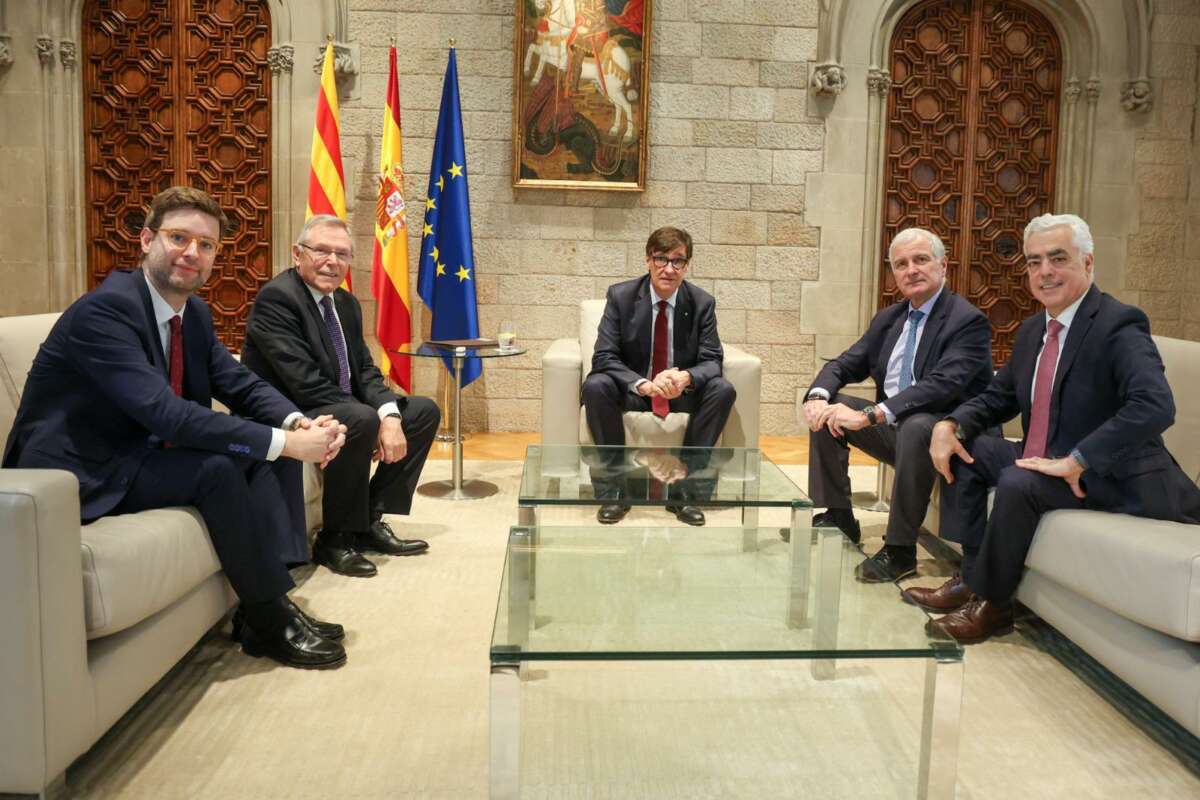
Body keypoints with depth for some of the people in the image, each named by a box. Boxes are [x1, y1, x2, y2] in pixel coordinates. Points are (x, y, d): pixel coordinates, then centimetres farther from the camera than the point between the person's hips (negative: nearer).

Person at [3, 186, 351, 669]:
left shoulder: (195, 313, 5)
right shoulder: (103, 309, -22)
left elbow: (243, 386, 3)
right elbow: (167, 414, -32)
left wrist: (299, 424, -20)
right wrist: (284, 442, -33)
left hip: (138, 455, 9)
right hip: (77, 472, -8)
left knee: (269, 450, -7)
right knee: (217, 467, -28)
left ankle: (267, 605, -8)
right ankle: (268, 622, -12)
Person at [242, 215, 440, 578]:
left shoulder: (346, 303, 11)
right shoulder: (276, 297, -17)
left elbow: (365, 370, 7)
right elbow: (306, 384, -25)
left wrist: (389, 415, -14)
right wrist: (375, 422, -23)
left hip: (342, 409, 10)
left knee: (425, 411, 7)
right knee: (361, 419, -35)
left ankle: (369, 521, 6)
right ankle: (334, 539, -16)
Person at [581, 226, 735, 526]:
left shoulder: (702, 303, -4)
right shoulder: (620, 296, -9)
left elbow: (711, 360, -7)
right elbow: (604, 357, -15)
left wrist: (686, 377, -33)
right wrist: (644, 385, -34)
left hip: (683, 393, 2)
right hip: (632, 390, -1)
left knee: (723, 390, -26)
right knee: (595, 386, -31)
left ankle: (682, 488, -18)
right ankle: (616, 486, -19)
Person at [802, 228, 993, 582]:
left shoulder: (969, 321, -13)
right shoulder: (888, 319, 11)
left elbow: (942, 384, -27)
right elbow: (845, 365, 10)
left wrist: (870, 415, -34)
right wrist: (818, 396, -14)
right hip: (891, 425, 8)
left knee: (915, 427, -38)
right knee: (827, 409, -2)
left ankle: (899, 550, -26)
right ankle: (837, 517, 5)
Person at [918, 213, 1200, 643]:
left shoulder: (1118, 324, -17)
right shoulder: (1032, 330, 9)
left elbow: (1155, 407, -31)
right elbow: (997, 397, 16)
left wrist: (1076, 461, -32)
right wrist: (950, 425, -5)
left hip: (1111, 478, -9)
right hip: (1045, 462, 9)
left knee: (1017, 482, -30)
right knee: (964, 449, 0)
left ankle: (989, 603, -10)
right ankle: (973, 576, 1)